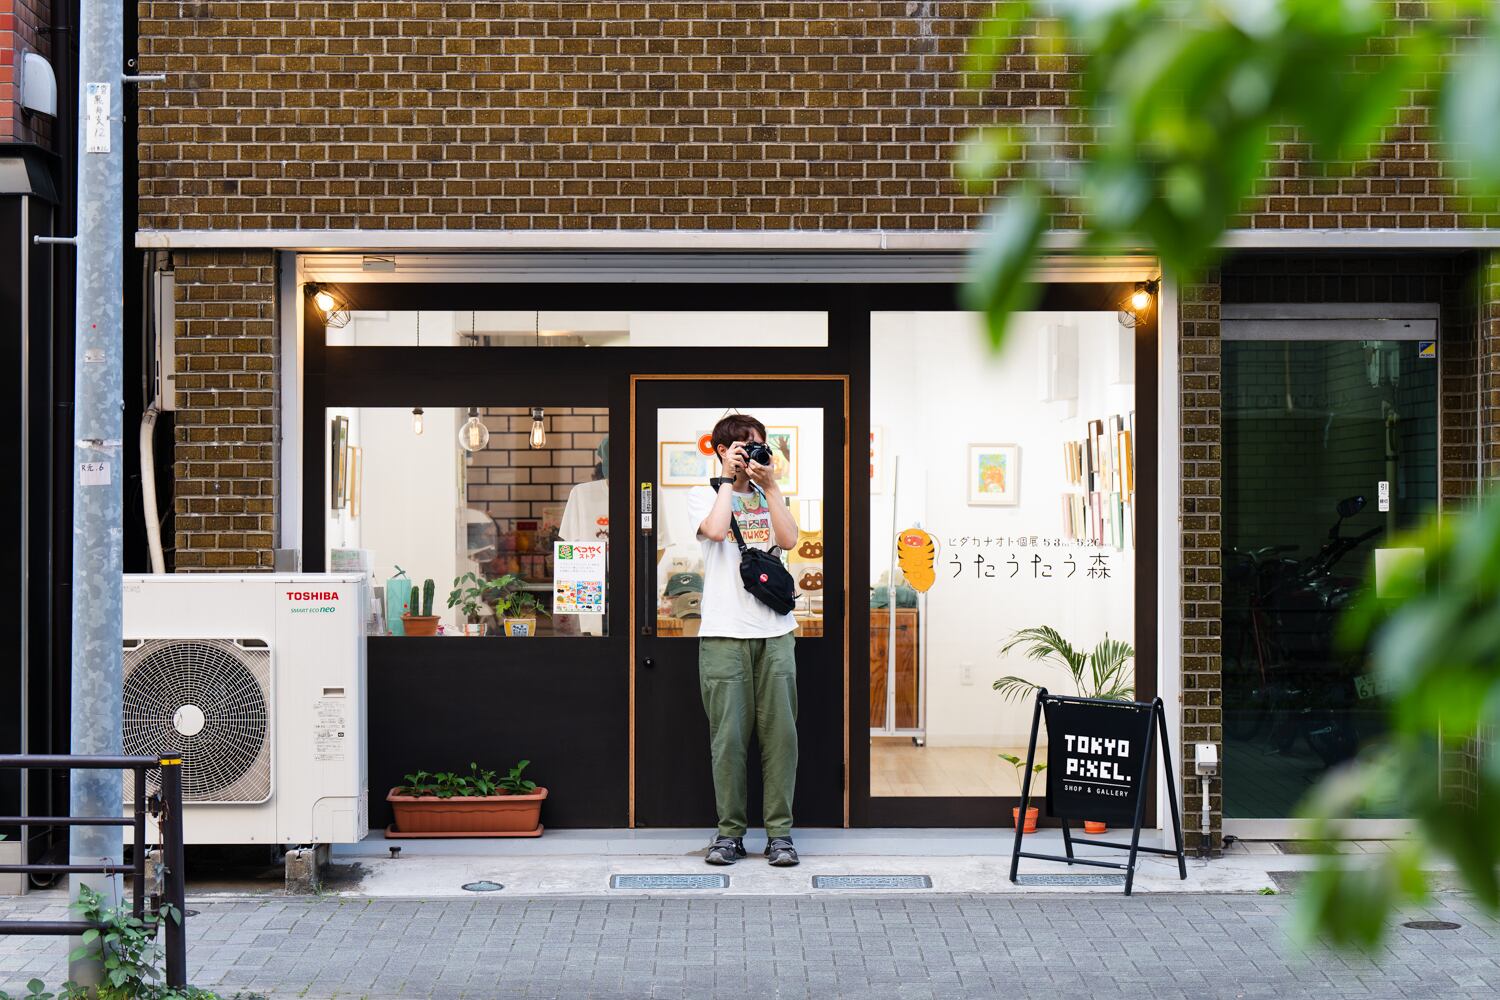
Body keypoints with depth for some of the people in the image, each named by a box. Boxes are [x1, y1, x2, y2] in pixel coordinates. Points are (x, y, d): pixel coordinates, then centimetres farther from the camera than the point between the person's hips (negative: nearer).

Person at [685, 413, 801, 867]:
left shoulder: (769, 496, 19)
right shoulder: (703, 495, 10)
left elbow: (789, 539, 1)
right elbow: (715, 530, -12)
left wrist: (770, 484, 0)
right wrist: (729, 479, -3)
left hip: (775, 631, 3)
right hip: (724, 633, -3)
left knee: (780, 732, -1)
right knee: (728, 735, -4)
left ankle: (779, 832, 4)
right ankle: (730, 832, 4)